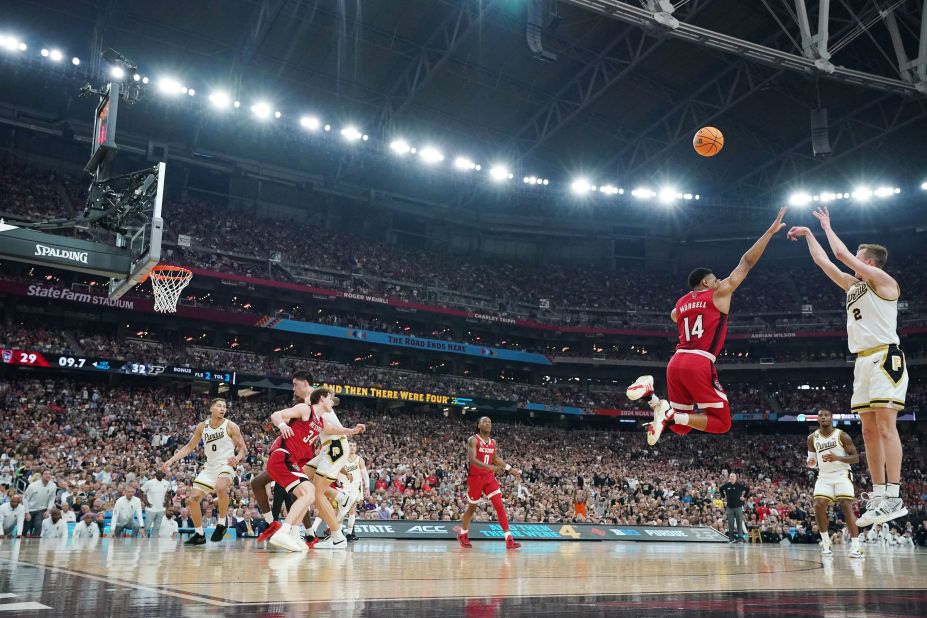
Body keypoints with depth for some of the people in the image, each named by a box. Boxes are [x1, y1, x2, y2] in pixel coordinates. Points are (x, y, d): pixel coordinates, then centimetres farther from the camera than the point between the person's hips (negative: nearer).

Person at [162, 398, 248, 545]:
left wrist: (238, 458, -29)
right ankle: (199, 535, 17)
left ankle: (221, 524, -15)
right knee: (192, 499, -1)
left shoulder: (230, 426, -8)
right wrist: (171, 460, 4)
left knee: (220, 488, -36)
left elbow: (243, 448, -6)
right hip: (209, 467, 5)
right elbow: (189, 447, 13)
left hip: (226, 466, -5)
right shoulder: (202, 427, 4)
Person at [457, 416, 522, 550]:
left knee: (499, 505, -8)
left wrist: (511, 469, 15)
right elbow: (472, 459, -25)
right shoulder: (473, 440, -13)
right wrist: (489, 467, -38)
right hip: (475, 478, -5)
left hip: (489, 477, 5)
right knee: (472, 507, 9)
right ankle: (462, 535, 33)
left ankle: (509, 539, -10)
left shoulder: (493, 442, 8)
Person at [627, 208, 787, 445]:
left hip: (676, 362, 6)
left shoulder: (681, 303, 22)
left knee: (681, 425, 16)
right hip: (699, 363, -6)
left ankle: (651, 395, -13)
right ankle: (672, 414, -20)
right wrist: (771, 231, 13)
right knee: (721, 423, 5)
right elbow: (747, 262, 8)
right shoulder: (719, 293, 7)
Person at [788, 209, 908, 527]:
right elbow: (824, 262, 27)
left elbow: (841, 253, -9)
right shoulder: (853, 285, 20)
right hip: (863, 361, 9)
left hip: (885, 357, -9)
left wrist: (827, 226, 5)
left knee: (886, 425, -15)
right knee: (869, 430, 4)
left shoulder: (883, 280, -3)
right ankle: (878, 497, 4)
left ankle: (894, 497, -17)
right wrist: (808, 234, 30)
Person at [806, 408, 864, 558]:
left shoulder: (842, 435, -7)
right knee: (819, 506, -12)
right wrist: (811, 463, -11)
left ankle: (856, 546, -17)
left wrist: (838, 458, -26)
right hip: (824, 476, 3)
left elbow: (856, 458, -8)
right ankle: (826, 544, 0)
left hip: (842, 474, -3)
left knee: (846, 506, -17)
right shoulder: (812, 438, 5)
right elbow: (812, 458, 15)